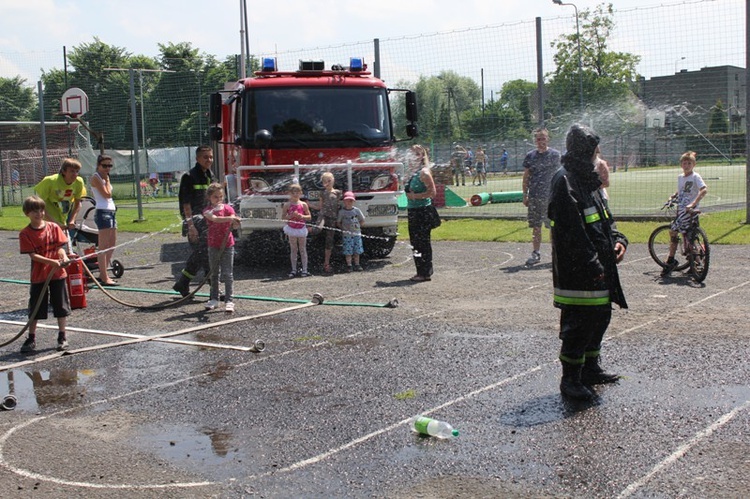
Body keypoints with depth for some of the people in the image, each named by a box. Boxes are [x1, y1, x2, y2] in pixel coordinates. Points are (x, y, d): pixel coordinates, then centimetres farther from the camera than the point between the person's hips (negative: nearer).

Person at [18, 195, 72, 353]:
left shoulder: (54, 228, 0)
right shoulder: (25, 233, -7)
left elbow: (60, 247, -1)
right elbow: (33, 255, -14)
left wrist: (64, 258, -23)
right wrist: (52, 262, -26)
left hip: (58, 274, 2)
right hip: (38, 276, -1)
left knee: (61, 307, 7)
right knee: (35, 309, 6)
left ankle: (62, 337, 19)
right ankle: (31, 339, 18)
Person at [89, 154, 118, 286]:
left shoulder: (103, 177, 19)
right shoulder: (95, 178, -8)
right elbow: (107, 194, -14)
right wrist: (107, 180, -7)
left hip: (110, 212, 10)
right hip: (103, 212, -10)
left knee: (112, 245, 12)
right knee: (103, 247, -9)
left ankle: (103, 274, 19)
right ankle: (104, 277, -8)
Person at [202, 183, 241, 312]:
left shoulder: (228, 208, -1)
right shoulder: (208, 211, -4)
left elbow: (234, 225, -14)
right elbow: (215, 219, -27)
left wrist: (236, 223, -38)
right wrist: (230, 218, -41)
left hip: (227, 244, -1)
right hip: (213, 245, 1)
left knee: (228, 274, -2)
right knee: (214, 273, 13)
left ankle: (229, 300, -1)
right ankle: (214, 299, 23)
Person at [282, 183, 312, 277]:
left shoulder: (303, 204, -1)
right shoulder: (287, 205, -2)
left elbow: (309, 217, 1)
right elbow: (283, 217, -3)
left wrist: (302, 216, -17)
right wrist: (291, 215, -20)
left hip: (301, 228, 0)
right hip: (291, 228, 0)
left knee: (302, 249, 4)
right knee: (293, 249, 7)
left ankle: (304, 270, 8)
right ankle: (294, 270, 12)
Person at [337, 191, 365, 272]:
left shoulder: (357, 210, 5)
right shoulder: (341, 211, 0)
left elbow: (362, 221, 13)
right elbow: (338, 222, 5)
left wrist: (358, 226, 2)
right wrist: (343, 228, -4)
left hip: (356, 233, 2)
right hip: (346, 234, -2)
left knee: (357, 250, 6)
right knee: (348, 251, -3)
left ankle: (357, 265, 14)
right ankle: (349, 266, 4)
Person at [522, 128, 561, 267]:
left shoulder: (555, 154, 1)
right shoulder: (530, 156, 8)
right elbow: (526, 176, 12)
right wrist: (525, 195, 8)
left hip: (551, 196, -2)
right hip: (534, 197, 2)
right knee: (535, 226, 4)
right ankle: (535, 254, 10)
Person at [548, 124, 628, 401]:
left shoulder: (588, 179, 15)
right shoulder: (565, 182, -18)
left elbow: (604, 217, 23)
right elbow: (572, 232, -23)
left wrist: (617, 239, 5)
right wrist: (592, 266, -22)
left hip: (598, 267, 10)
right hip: (577, 271, -10)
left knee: (600, 315, 19)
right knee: (579, 323, -4)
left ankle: (590, 367, 34)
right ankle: (570, 379, 7)